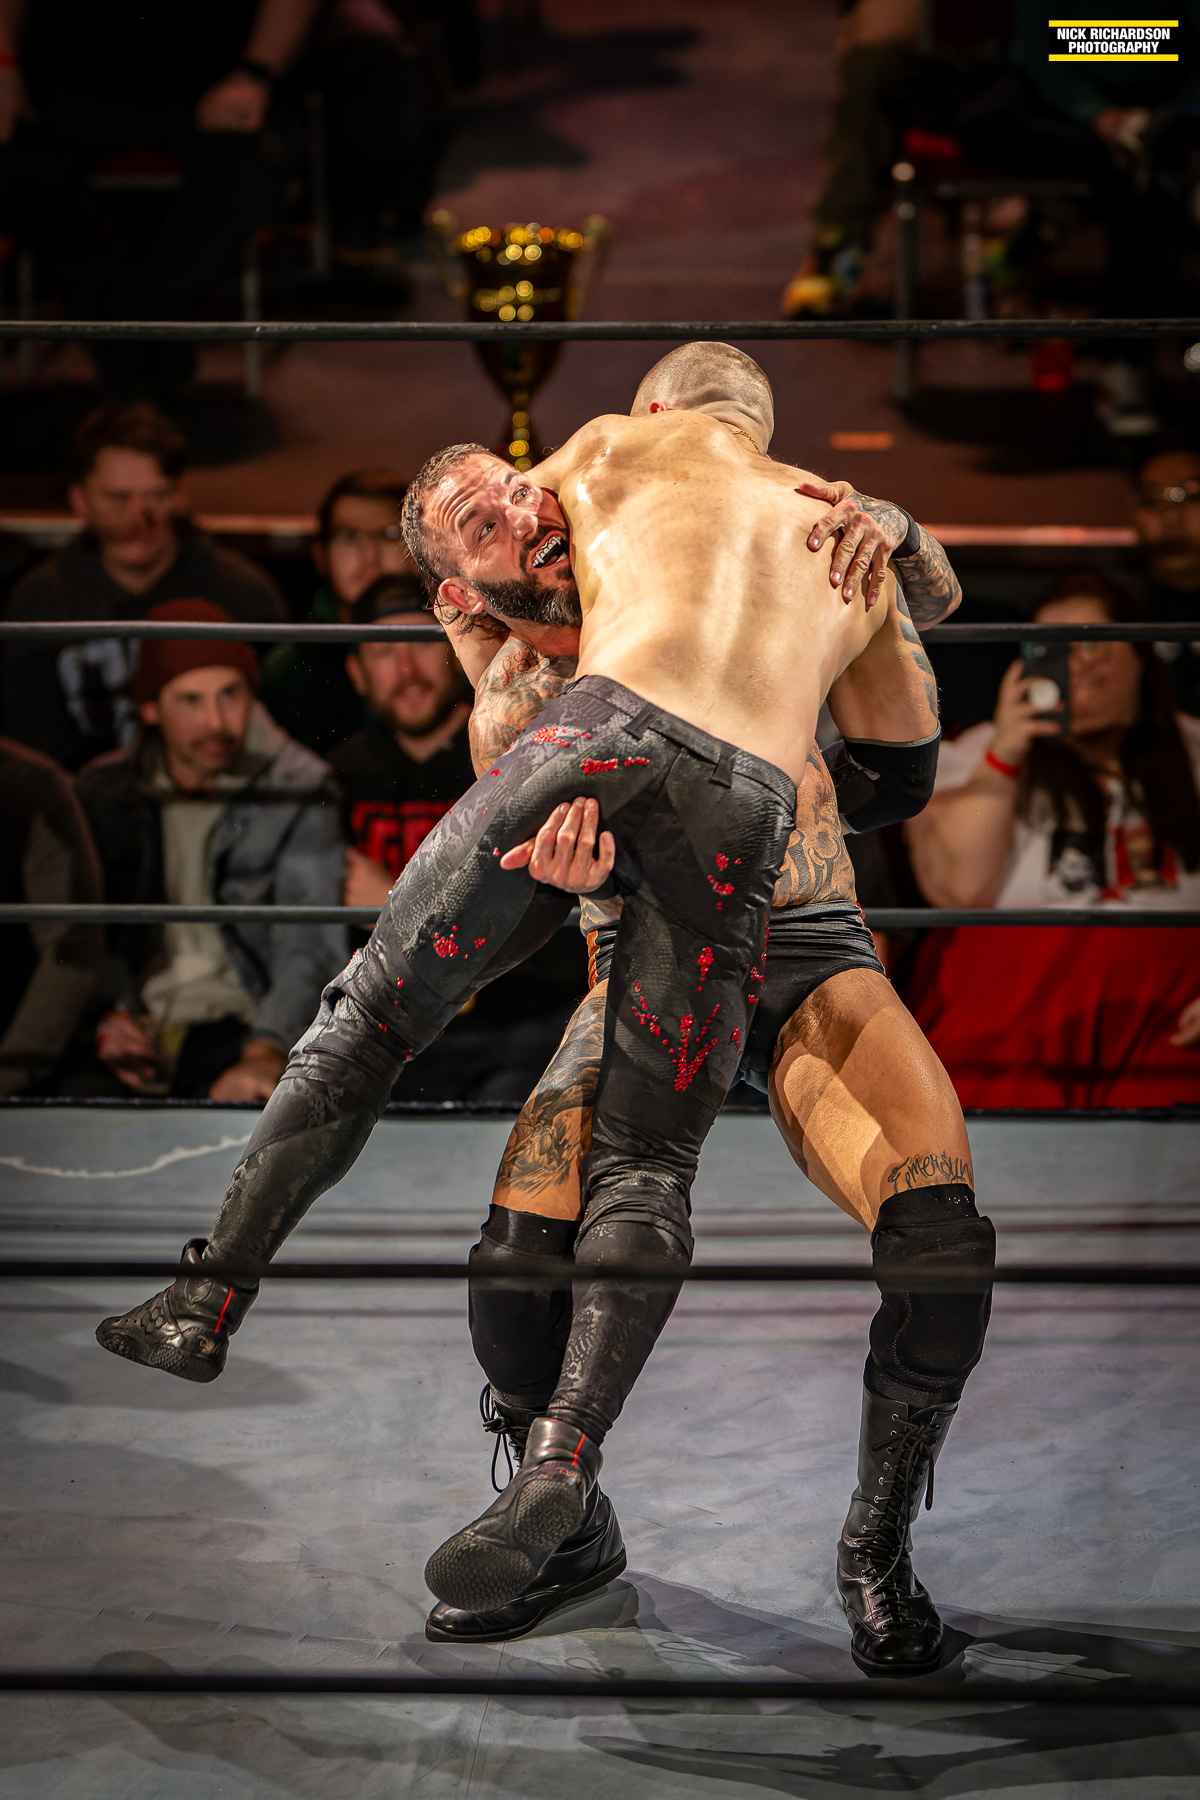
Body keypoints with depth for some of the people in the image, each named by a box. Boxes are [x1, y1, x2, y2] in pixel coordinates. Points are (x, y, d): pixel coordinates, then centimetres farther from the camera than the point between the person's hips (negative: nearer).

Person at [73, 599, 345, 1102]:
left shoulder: (295, 790, -3)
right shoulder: (105, 791, 9)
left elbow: (311, 946, -16)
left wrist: (265, 1055, -34)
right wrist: (104, 1015, -4)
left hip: (240, 1024, -3)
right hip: (139, 1020, 3)